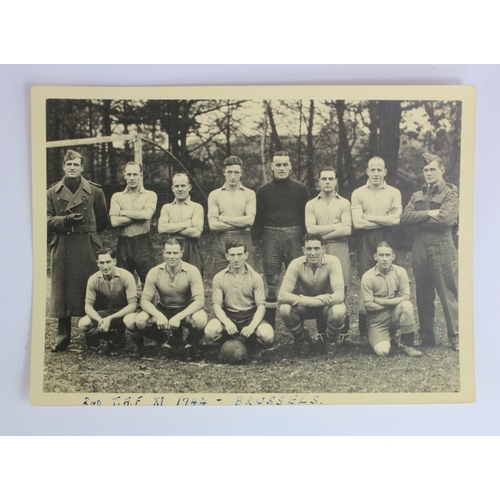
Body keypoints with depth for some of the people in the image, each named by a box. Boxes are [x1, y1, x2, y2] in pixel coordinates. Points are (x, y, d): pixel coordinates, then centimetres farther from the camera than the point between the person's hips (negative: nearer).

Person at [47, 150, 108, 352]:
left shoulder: (94, 190, 6)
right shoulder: (52, 192, 10)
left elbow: (102, 220, 10)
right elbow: (47, 220, 5)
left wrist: (86, 231, 2)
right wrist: (65, 220, -11)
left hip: (87, 246, -1)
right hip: (61, 246, 2)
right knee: (62, 290, 3)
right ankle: (63, 337, 12)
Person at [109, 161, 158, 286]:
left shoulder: (150, 195, 7)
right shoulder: (117, 196, 11)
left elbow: (147, 215, -13)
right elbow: (114, 221, -4)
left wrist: (124, 212, -3)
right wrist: (139, 216, -6)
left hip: (143, 243, -2)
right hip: (123, 244, 2)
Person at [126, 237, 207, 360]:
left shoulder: (192, 271, -18)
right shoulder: (155, 272, -12)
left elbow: (199, 300, -23)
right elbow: (145, 301, -11)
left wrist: (178, 317, -36)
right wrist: (159, 316, -31)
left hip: (186, 310, -2)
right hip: (163, 310, 2)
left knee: (200, 319, -37)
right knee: (139, 320, -27)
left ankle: (190, 344, 0)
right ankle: (165, 342, 4)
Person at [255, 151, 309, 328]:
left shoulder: (300, 189, 8)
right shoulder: (263, 190, 9)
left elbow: (307, 214, 10)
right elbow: (258, 217, 13)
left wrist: (301, 234, 1)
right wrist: (264, 235, 5)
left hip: (294, 236, 0)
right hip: (271, 238, 0)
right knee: (271, 282, -1)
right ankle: (269, 326, 4)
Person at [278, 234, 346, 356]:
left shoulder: (332, 261, -23)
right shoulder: (297, 264, -20)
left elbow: (339, 296, -34)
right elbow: (282, 296, -28)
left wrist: (302, 299, -39)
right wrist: (312, 300, -41)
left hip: (327, 306, -1)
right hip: (305, 307, 1)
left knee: (338, 311, -35)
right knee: (285, 309, -29)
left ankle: (330, 341, 0)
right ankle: (302, 340, 1)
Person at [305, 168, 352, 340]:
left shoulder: (344, 203, 8)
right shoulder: (311, 204, 10)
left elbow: (347, 230, -4)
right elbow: (310, 229, -4)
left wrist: (323, 234, -6)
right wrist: (336, 226, -5)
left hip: (340, 250, -1)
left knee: (341, 292, -2)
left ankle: (345, 333, 6)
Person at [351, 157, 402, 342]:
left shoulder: (394, 193, 11)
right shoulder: (358, 193, 8)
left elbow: (396, 219, -4)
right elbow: (358, 222, -5)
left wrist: (369, 217, -5)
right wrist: (385, 220, -3)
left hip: (386, 241, 1)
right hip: (365, 242, -1)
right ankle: (364, 332, 2)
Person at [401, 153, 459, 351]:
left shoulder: (451, 193, 1)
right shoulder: (418, 195, 16)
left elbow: (446, 218, -16)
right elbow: (405, 218, 1)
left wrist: (419, 219, -4)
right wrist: (429, 213, -11)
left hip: (442, 247, -5)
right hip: (420, 247, 5)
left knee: (449, 294, -4)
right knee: (423, 295, 9)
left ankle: (456, 338, 3)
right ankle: (426, 337, 18)